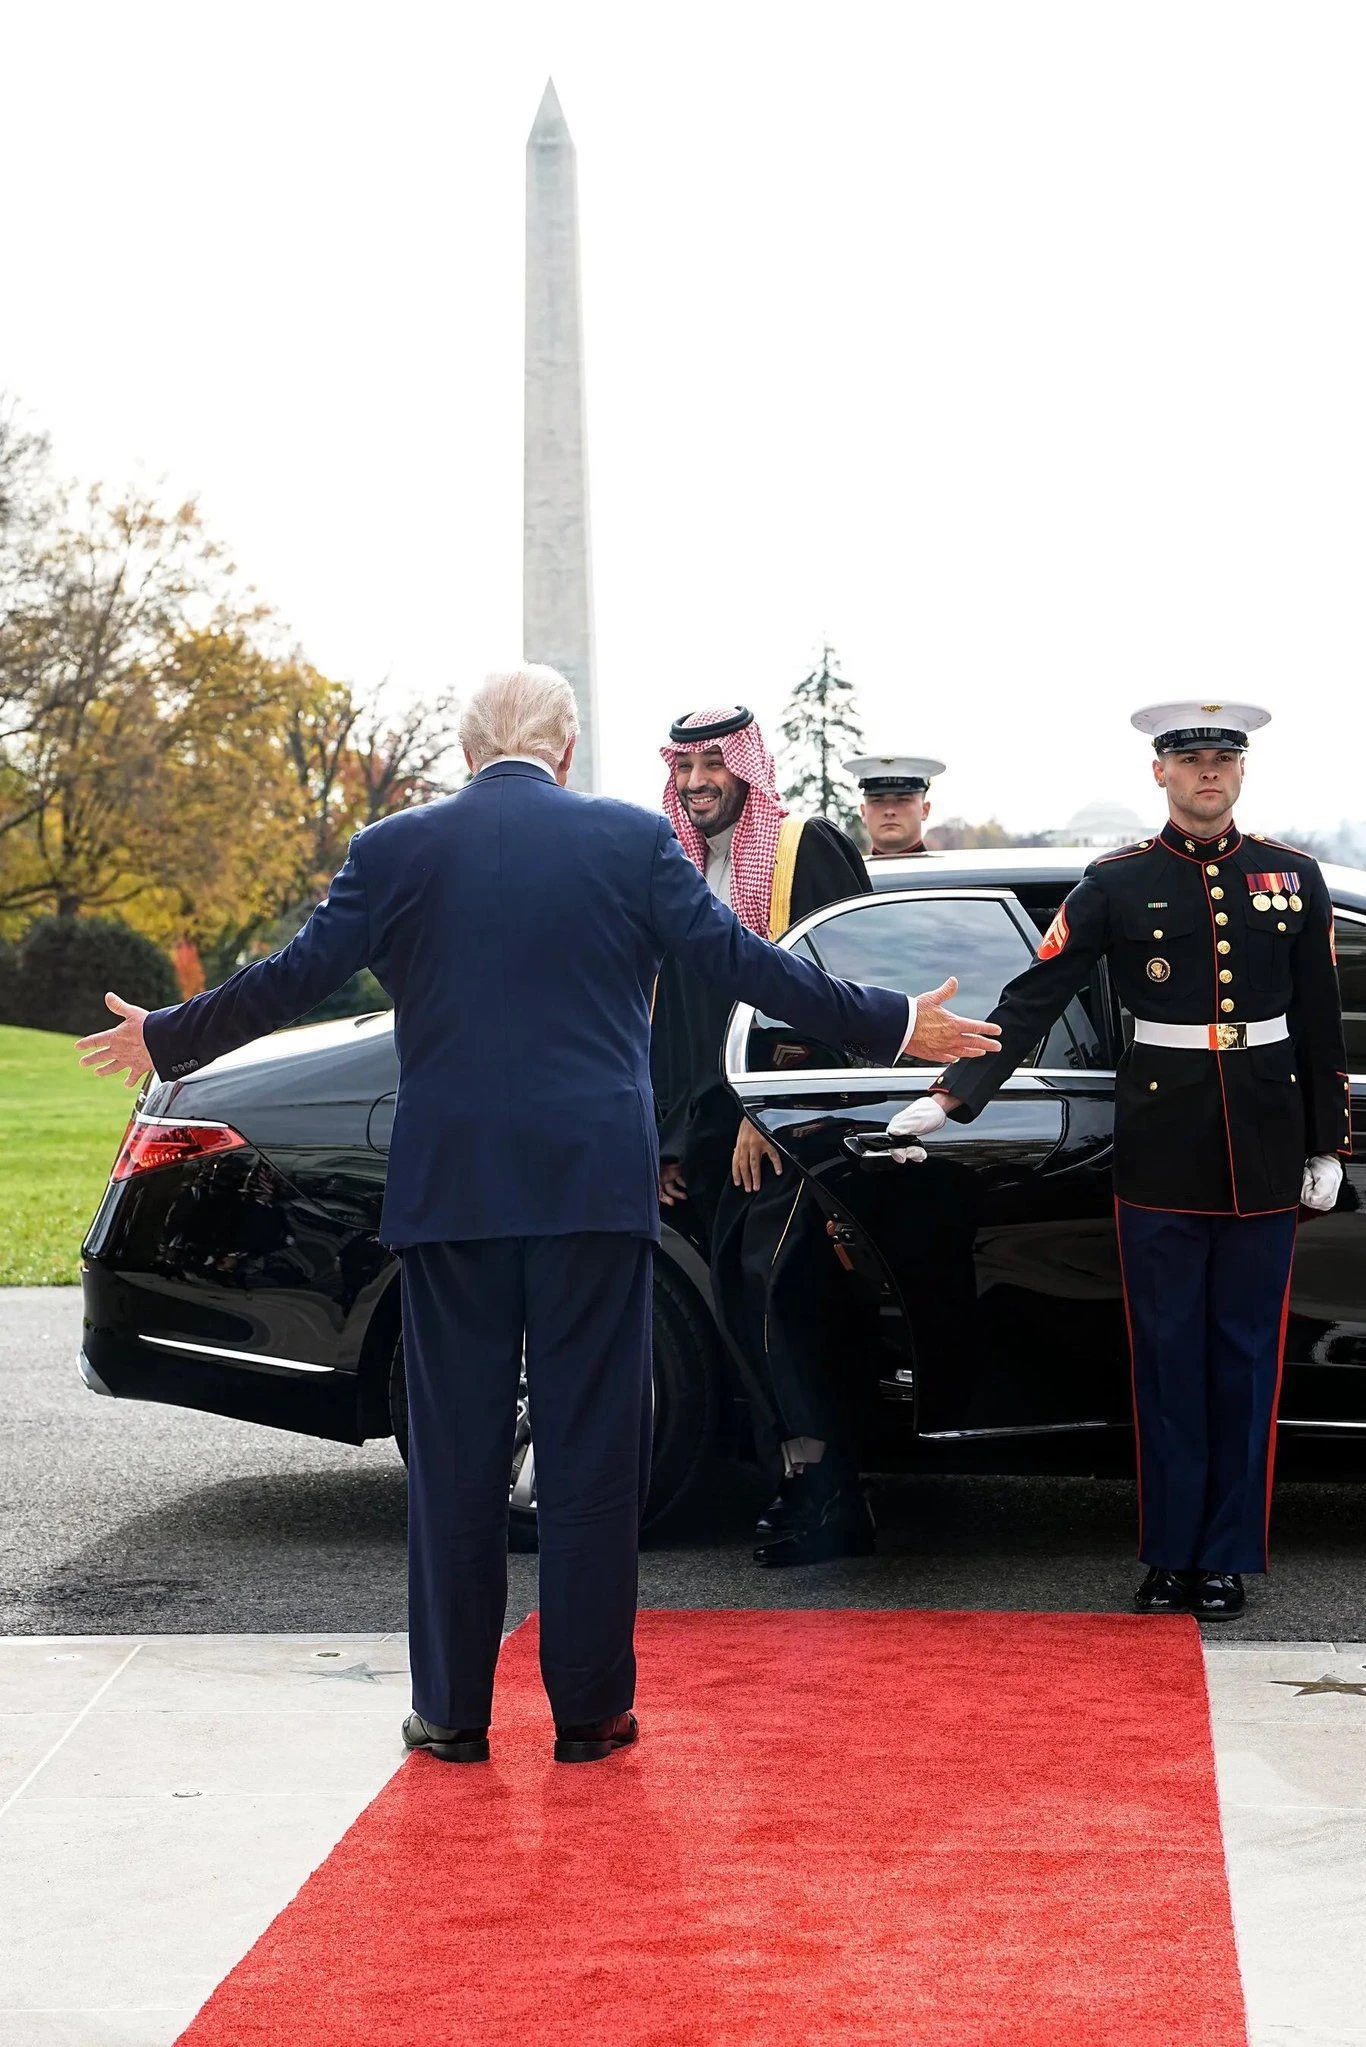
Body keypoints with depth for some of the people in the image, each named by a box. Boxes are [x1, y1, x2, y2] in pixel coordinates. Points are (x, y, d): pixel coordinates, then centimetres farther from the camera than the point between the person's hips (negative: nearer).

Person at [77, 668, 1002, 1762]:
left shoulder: (397, 849, 2)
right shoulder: (634, 840, 0)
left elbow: (291, 979, 3)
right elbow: (742, 963, -1)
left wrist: (162, 1039, 19)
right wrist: (895, 1025, 9)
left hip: (450, 1186, 1)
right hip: (595, 1182, -1)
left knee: (456, 1451, 8)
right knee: (593, 1448, 5)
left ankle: (453, 1710, 12)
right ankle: (589, 1709, 9)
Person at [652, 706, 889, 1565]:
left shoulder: (810, 849, -3)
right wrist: (669, 1138, 18)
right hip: (715, 1133, 7)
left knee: (776, 1291, -16)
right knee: (745, 1307, 5)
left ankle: (829, 1498, -12)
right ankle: (799, 1490, 11)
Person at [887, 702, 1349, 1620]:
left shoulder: (1294, 879, 5)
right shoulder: (1120, 883, 0)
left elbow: (1320, 1022, 10)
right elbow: (1035, 998, -3)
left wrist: (1327, 1146, 7)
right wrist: (954, 1096, -11)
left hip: (1263, 1151, 1)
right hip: (1162, 1148, -1)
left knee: (1246, 1356, 4)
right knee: (1168, 1356, 3)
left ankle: (1228, 1560, 11)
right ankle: (1172, 1555, 10)